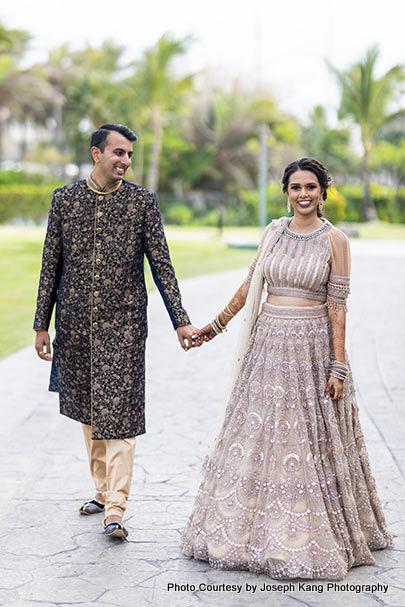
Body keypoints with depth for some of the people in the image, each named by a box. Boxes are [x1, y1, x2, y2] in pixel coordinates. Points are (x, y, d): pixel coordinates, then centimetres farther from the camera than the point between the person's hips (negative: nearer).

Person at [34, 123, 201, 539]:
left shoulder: (143, 201, 0)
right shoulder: (64, 199, 4)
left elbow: (161, 265, 1)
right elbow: (50, 266, 7)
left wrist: (180, 321, -5)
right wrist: (41, 325, 6)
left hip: (122, 323, -3)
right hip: (75, 324, 3)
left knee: (118, 415, -7)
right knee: (88, 413, 13)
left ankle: (115, 510, -4)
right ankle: (103, 490, 29)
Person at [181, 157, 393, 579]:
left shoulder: (335, 240, -6)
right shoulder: (274, 231, 6)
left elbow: (337, 306, -8)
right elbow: (251, 284, 15)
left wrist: (338, 367, -11)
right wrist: (218, 324, 18)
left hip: (312, 349, -4)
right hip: (268, 344, 4)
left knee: (309, 444, 2)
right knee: (256, 438, 8)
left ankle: (313, 538, 17)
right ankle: (250, 530, 22)